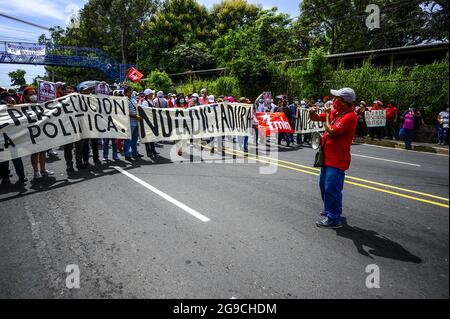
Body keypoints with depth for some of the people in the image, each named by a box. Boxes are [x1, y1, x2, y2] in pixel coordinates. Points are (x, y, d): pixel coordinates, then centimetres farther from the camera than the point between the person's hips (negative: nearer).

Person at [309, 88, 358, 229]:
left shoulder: (350, 116, -18)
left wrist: (328, 114, -11)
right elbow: (316, 118, 19)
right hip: (328, 157, 10)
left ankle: (334, 219, 4)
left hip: (337, 160, -10)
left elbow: (331, 131, -25)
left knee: (331, 188, -7)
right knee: (323, 185, 21)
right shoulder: (335, 112, 9)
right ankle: (328, 210, 38)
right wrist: (312, 112, -4)